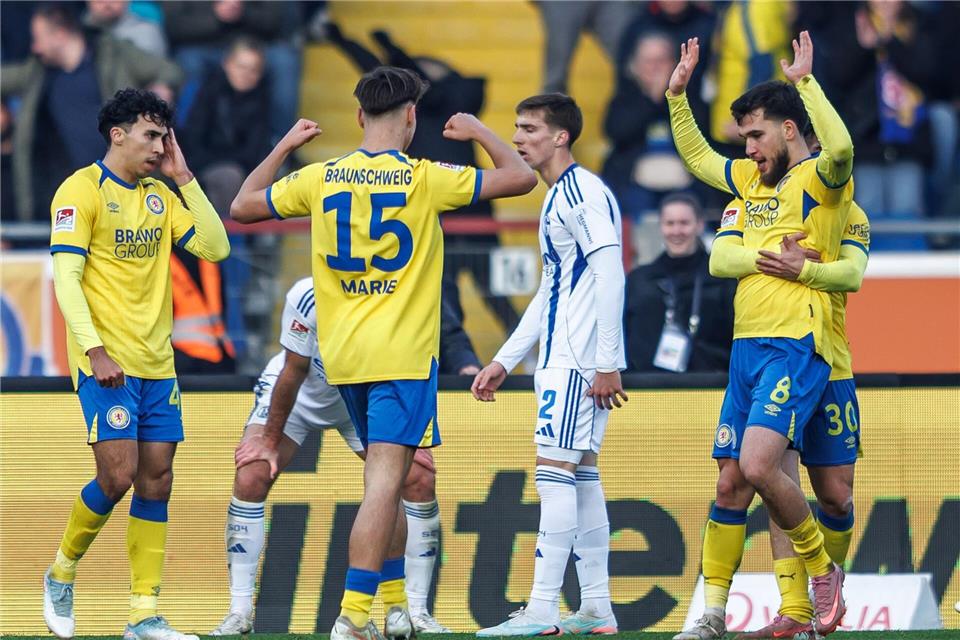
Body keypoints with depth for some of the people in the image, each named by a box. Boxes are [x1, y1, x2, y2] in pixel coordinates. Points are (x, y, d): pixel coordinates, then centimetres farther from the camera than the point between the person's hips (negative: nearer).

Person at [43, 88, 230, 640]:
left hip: (157, 365, 6)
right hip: (107, 364, -6)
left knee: (156, 483, 2)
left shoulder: (159, 195, 13)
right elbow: (66, 277, -11)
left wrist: (183, 178, 3)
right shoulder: (82, 190, -5)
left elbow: (216, 248, 7)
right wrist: (94, 350, -20)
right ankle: (62, 574, 11)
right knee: (118, 477, -13)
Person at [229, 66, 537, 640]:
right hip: (403, 354, -5)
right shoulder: (423, 179, -8)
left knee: (386, 479, 20)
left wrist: (284, 148, 25)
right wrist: (478, 131, 13)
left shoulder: (320, 178, 3)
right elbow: (521, 178, -3)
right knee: (385, 483, -9)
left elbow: (243, 206, 16)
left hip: (344, 354, 5)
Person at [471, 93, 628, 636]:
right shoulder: (559, 196, 19)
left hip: (580, 362, -10)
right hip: (561, 360, 10)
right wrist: (505, 361, 24)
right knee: (581, 476, 10)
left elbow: (610, 275, -19)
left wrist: (608, 363, -22)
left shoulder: (584, 191, -12)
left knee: (556, 471, -11)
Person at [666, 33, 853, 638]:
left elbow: (841, 148, -29)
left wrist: (805, 80, -25)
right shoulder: (753, 179, 18)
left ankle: (824, 569, -4)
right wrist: (678, 94, 22)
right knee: (732, 483, 6)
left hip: (796, 348, -8)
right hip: (747, 346, 8)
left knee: (759, 463, -23)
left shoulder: (820, 179, -6)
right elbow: (697, 157, 33)